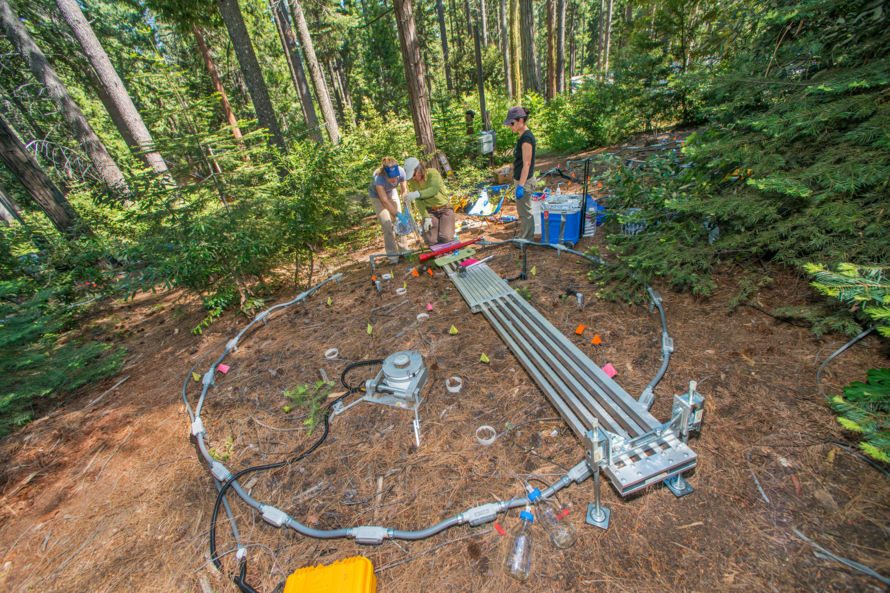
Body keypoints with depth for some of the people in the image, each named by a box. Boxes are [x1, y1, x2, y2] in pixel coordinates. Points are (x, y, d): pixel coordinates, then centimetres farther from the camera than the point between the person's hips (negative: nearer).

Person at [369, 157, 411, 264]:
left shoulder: (401, 172, -28)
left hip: (392, 194, 4)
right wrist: (398, 214, -38)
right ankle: (392, 255, -4)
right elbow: (385, 201, -33)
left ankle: (404, 250, 12)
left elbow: (404, 190, -13)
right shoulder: (379, 178, -38)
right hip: (377, 197, -4)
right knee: (387, 225, -12)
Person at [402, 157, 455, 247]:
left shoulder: (432, 173, -14)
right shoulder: (412, 181, -4)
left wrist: (417, 194, -48)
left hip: (445, 208, -2)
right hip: (429, 210, 2)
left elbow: (434, 189, -34)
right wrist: (426, 217, -17)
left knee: (446, 238, -18)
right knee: (430, 241, -14)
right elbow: (418, 201, -6)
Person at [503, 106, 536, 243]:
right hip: (522, 179, 10)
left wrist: (521, 185, -23)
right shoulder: (523, 136, 11)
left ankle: (527, 239, 15)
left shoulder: (526, 138, -19)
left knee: (524, 211, 2)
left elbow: (526, 164, -22)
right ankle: (523, 235, 33)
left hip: (525, 181, -10)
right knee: (522, 210, 19)